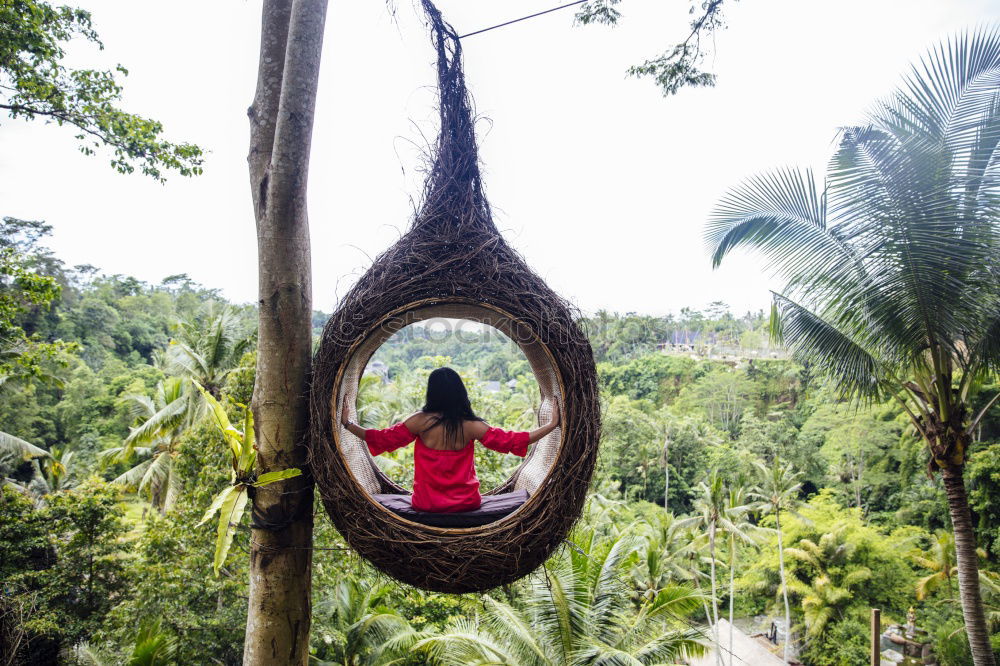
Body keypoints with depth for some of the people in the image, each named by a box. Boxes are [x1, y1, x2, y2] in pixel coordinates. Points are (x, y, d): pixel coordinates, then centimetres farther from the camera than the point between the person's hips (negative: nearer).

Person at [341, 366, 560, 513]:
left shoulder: (421, 421, -13)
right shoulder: (471, 426, -12)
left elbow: (384, 439, -8)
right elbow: (510, 441, -10)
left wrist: (348, 424, 0)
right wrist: (551, 425, -6)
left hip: (427, 504, 0)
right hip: (466, 503, 0)